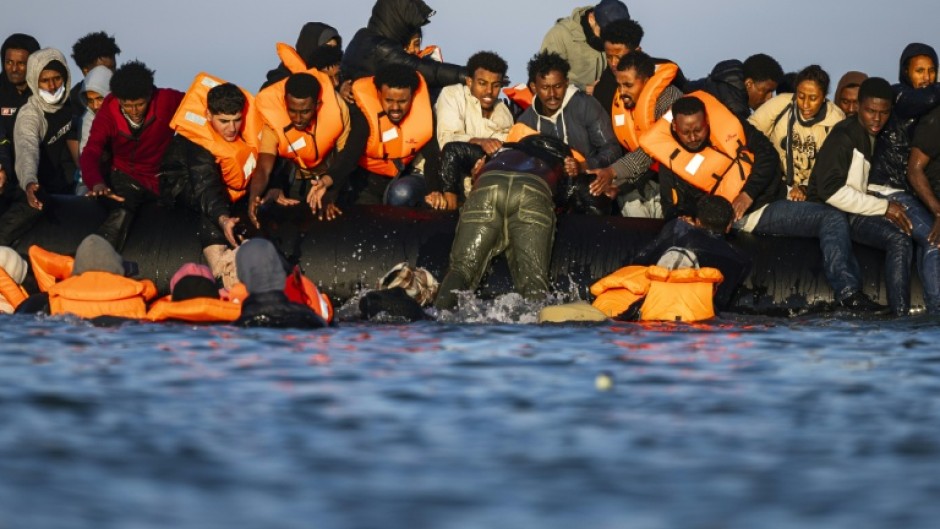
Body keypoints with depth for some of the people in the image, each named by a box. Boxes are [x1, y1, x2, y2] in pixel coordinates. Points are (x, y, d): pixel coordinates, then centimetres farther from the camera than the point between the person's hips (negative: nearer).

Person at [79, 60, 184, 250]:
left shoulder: (168, 101, -11)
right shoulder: (108, 113, -11)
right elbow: (90, 154, -22)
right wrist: (97, 184, -43)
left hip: (159, 178, 4)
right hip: (124, 176, -3)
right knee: (120, 214, -33)